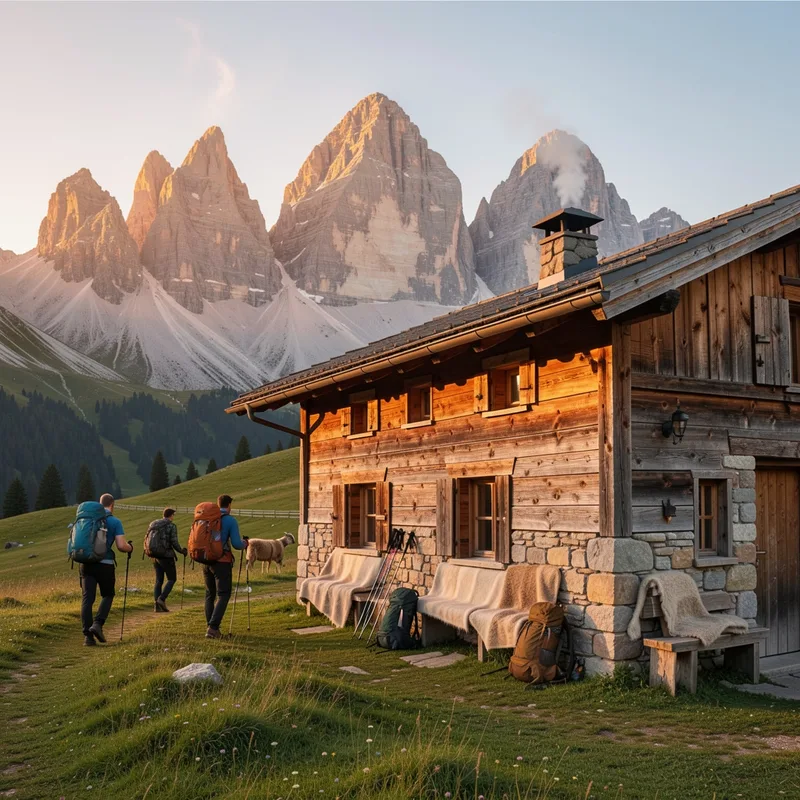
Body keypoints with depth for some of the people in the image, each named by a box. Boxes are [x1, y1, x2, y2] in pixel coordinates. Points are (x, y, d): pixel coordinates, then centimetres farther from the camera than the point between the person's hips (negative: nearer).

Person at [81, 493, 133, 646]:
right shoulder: (115, 522, -2)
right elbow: (121, 546, -9)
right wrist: (130, 547, 12)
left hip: (86, 563, 3)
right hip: (105, 564, -3)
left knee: (87, 598, 4)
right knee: (107, 595, 17)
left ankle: (88, 635, -3)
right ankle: (98, 624, -3)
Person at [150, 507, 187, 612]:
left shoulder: (153, 525, 10)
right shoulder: (172, 526, -8)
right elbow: (174, 542, -14)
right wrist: (182, 551, 3)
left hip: (155, 556, 6)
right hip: (166, 556, -6)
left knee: (159, 580, 10)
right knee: (172, 579, 6)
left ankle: (157, 605, 5)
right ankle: (162, 598, -10)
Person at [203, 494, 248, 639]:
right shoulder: (231, 520, -6)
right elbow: (236, 544, -11)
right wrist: (244, 543, 10)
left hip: (206, 561, 6)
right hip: (222, 562, -5)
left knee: (210, 594, 16)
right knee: (223, 595, -2)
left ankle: (210, 627, 18)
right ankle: (213, 627, -15)